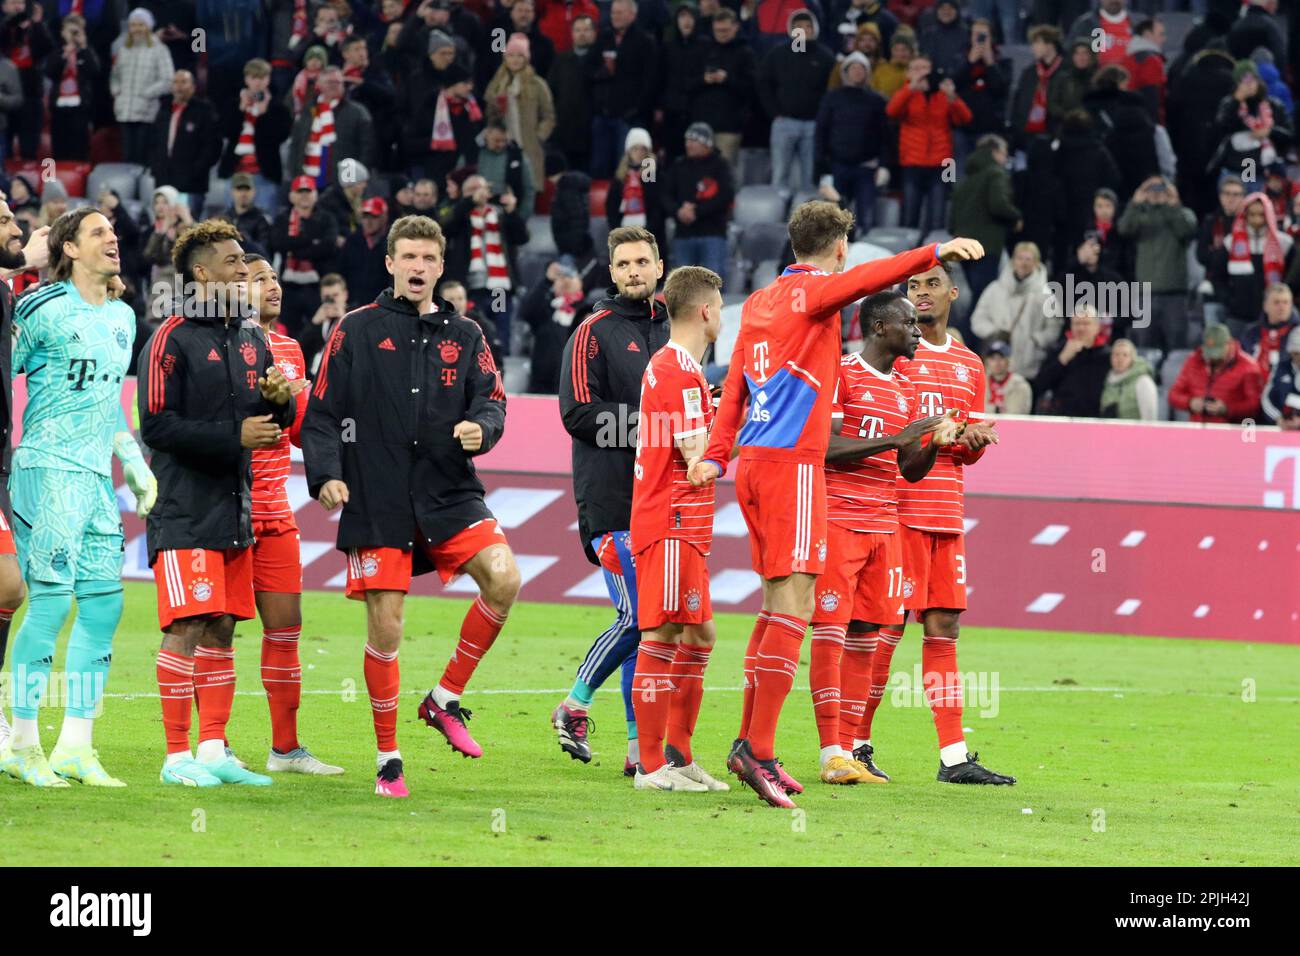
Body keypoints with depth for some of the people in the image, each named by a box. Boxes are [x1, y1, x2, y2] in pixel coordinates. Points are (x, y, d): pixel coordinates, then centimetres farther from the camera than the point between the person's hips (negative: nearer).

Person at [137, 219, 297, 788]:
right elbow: (156, 425, -13)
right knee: (187, 627, -10)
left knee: (221, 629, 8)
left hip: (236, 508, 7)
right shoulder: (172, 339, -7)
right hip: (184, 510, -7)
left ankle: (213, 750, 12)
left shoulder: (252, 339, 15)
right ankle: (177, 757, -7)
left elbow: (274, 421, 21)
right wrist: (235, 438, -17)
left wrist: (279, 399, -2)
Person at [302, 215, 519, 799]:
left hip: (450, 495, 2)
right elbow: (322, 412, 2)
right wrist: (326, 474, -12)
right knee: (384, 629, -3)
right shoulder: (356, 331, 4)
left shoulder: (463, 335, 12)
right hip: (377, 504, -2)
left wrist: (480, 428, -16)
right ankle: (387, 758, 12)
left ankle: (445, 698, -3)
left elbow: (491, 401, 7)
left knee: (503, 578, -21)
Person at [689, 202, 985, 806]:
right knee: (794, 604, -11)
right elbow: (862, 279, -25)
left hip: (753, 463, 9)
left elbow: (734, 389, 14)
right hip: (792, 463, -9)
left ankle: (750, 744, 17)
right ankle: (759, 750, -18)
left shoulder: (760, 302, 17)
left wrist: (716, 456, 10)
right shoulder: (813, 291, -5)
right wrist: (934, 253, -34)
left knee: (779, 603, 15)